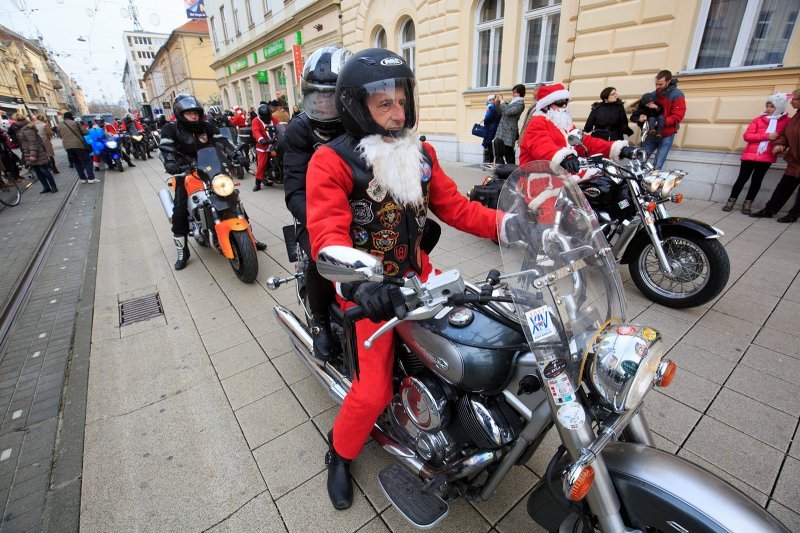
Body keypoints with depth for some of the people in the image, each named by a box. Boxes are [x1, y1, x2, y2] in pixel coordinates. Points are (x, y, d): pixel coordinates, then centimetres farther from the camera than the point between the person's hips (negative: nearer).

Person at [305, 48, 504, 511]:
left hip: (417, 276, 6)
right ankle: (339, 456, 25)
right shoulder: (332, 161, -12)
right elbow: (328, 233, -25)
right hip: (368, 291, -5)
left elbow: (455, 207, 3)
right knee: (374, 392, -10)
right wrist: (359, 283, -44)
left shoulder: (421, 154, 6)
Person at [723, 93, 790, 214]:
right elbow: (747, 136, -6)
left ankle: (747, 203, 12)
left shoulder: (786, 121, 6)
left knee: (757, 180, 6)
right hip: (750, 154, -1)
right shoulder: (758, 120, 2)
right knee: (742, 178, 1)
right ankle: (731, 200, 11)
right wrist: (766, 136, -14)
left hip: (767, 157, 1)